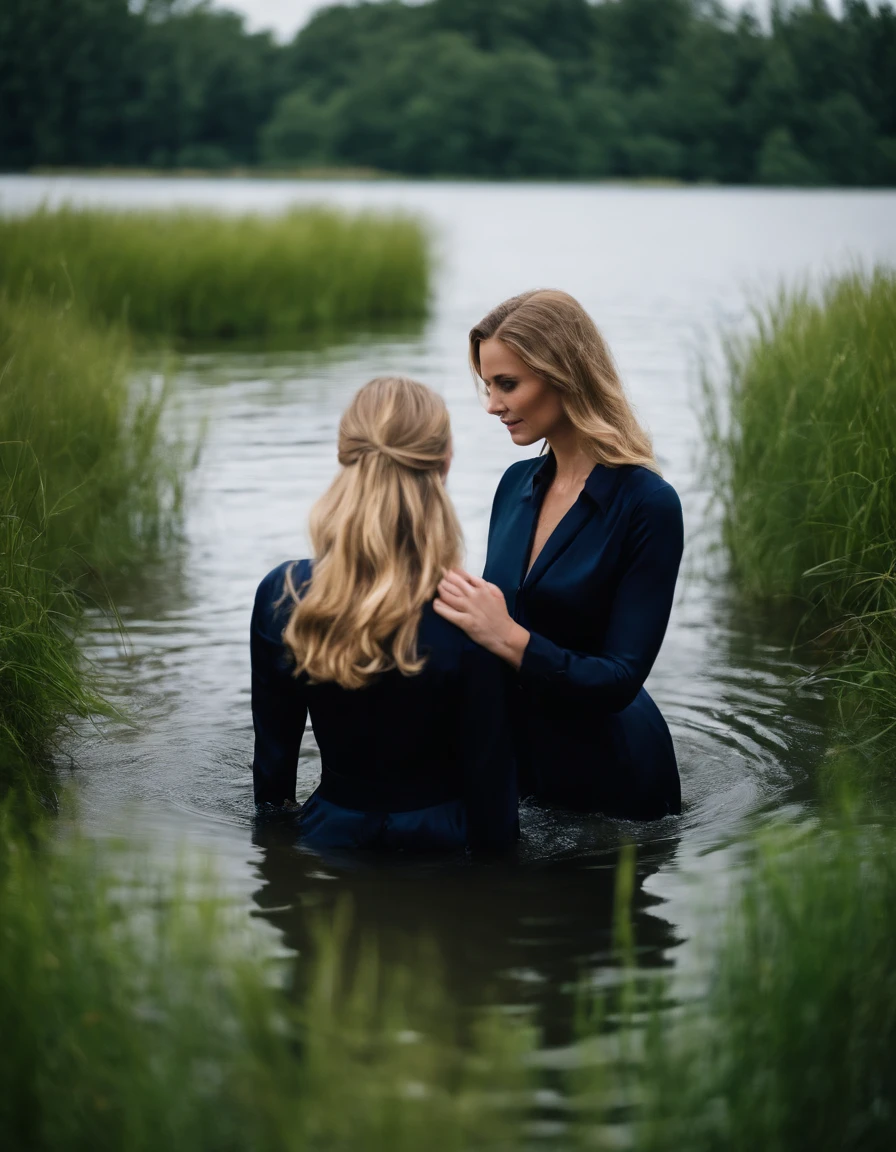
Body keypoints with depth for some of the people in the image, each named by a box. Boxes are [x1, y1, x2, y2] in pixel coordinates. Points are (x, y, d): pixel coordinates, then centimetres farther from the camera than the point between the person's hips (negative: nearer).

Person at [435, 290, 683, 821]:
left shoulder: (648, 505, -17)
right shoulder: (518, 483, 4)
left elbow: (620, 679, -20)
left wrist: (510, 638, -32)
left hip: (606, 784, -6)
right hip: (515, 761, 6)